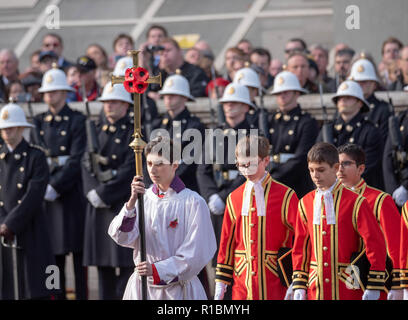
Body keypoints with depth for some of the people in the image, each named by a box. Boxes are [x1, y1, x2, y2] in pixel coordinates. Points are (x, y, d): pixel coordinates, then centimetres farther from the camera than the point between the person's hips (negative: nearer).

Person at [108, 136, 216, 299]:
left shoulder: (193, 203, -6)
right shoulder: (143, 198, 7)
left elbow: (197, 252, -10)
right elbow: (122, 237, -4)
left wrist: (157, 269, -14)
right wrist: (131, 203, -19)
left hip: (178, 290, -4)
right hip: (141, 287, 4)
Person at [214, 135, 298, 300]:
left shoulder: (285, 196, -2)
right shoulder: (234, 198, 11)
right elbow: (226, 243, 14)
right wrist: (221, 283, 10)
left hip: (274, 286, -4)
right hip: (241, 288, 4)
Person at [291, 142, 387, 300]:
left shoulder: (355, 203, -7)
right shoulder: (306, 203, 8)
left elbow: (376, 244, -8)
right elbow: (300, 247, 14)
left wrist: (373, 288, -11)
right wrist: (299, 286, 8)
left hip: (348, 290, -4)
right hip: (316, 290, 4)